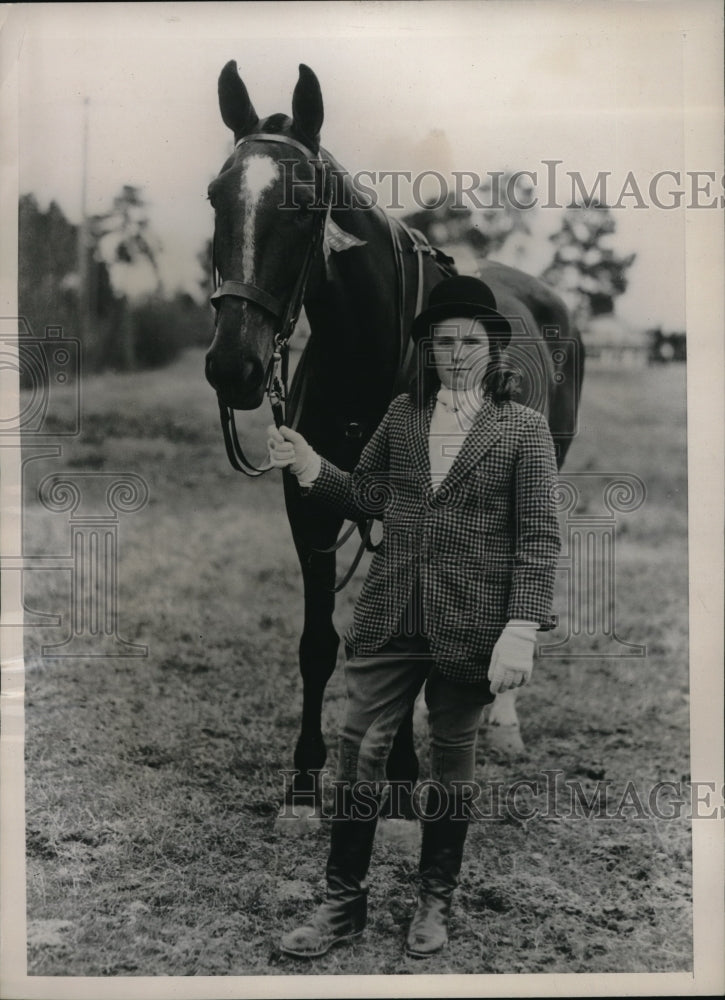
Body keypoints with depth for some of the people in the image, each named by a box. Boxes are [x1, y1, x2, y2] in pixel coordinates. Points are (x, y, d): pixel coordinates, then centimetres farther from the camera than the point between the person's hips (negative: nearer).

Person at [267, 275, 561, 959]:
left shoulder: (524, 428, -3)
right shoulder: (403, 414, 8)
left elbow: (538, 538, -7)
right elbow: (367, 497, 12)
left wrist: (522, 631, -15)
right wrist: (309, 467, -5)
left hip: (470, 626, -2)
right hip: (390, 615, 3)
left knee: (452, 760, 11)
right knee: (360, 752, 1)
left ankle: (435, 901, 28)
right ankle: (343, 903, 15)